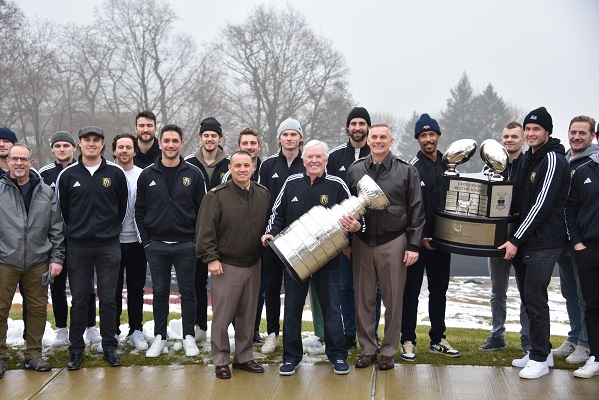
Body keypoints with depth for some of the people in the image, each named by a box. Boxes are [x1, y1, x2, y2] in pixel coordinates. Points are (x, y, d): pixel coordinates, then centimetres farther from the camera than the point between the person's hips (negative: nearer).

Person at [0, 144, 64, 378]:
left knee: (38, 309, 8)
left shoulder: (46, 192, 7)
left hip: (38, 262, 2)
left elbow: (56, 229, 9)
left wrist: (56, 258, 4)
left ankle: (33, 354, 21)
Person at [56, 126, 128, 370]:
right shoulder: (68, 175, 4)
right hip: (78, 247, 1)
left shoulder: (115, 173, 3)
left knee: (108, 299, 3)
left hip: (108, 246, 0)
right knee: (79, 300, 6)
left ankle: (110, 347, 16)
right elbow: (62, 209, 11)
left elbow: (123, 207, 10)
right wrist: (75, 231, 10)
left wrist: (110, 230, 10)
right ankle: (76, 349, 16)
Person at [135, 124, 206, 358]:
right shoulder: (147, 175, 2)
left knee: (188, 291, 7)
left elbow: (202, 210, 2)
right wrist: (145, 240, 0)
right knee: (160, 292, 10)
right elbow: (139, 210, 6)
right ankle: (159, 337, 22)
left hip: (185, 244, -1)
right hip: (156, 245, 1)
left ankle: (189, 336, 18)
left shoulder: (194, 174, 0)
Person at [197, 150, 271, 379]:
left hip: (253, 265, 5)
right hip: (225, 266, -4)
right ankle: (221, 361, 15)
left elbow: (269, 224, 18)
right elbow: (205, 229, -11)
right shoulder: (216, 196, -9)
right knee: (222, 316, 2)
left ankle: (243, 357, 26)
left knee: (248, 316, 13)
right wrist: (211, 257, -14)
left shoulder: (263, 194, 5)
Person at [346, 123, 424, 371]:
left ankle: (389, 351, 19)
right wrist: (346, 242, 9)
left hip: (393, 243, -2)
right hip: (362, 243, 2)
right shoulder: (355, 170, 7)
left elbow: (416, 211, 0)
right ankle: (367, 349, 21)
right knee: (364, 299, 8)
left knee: (393, 299, 5)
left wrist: (413, 245, -5)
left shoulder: (407, 171, 0)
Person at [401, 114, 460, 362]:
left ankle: (438, 339, 24)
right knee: (411, 291, 2)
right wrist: (420, 237, -15)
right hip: (417, 240, -6)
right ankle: (408, 341, 10)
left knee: (439, 291, 13)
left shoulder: (449, 165, 10)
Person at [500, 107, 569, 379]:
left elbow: (542, 204, -17)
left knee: (535, 298, -7)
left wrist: (516, 240, -17)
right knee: (527, 296, 13)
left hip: (544, 242, -9)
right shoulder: (530, 159, 17)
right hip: (525, 241, 9)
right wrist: (516, 239, 14)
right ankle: (540, 351, 24)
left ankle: (540, 358, 3)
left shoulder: (553, 160, -11)